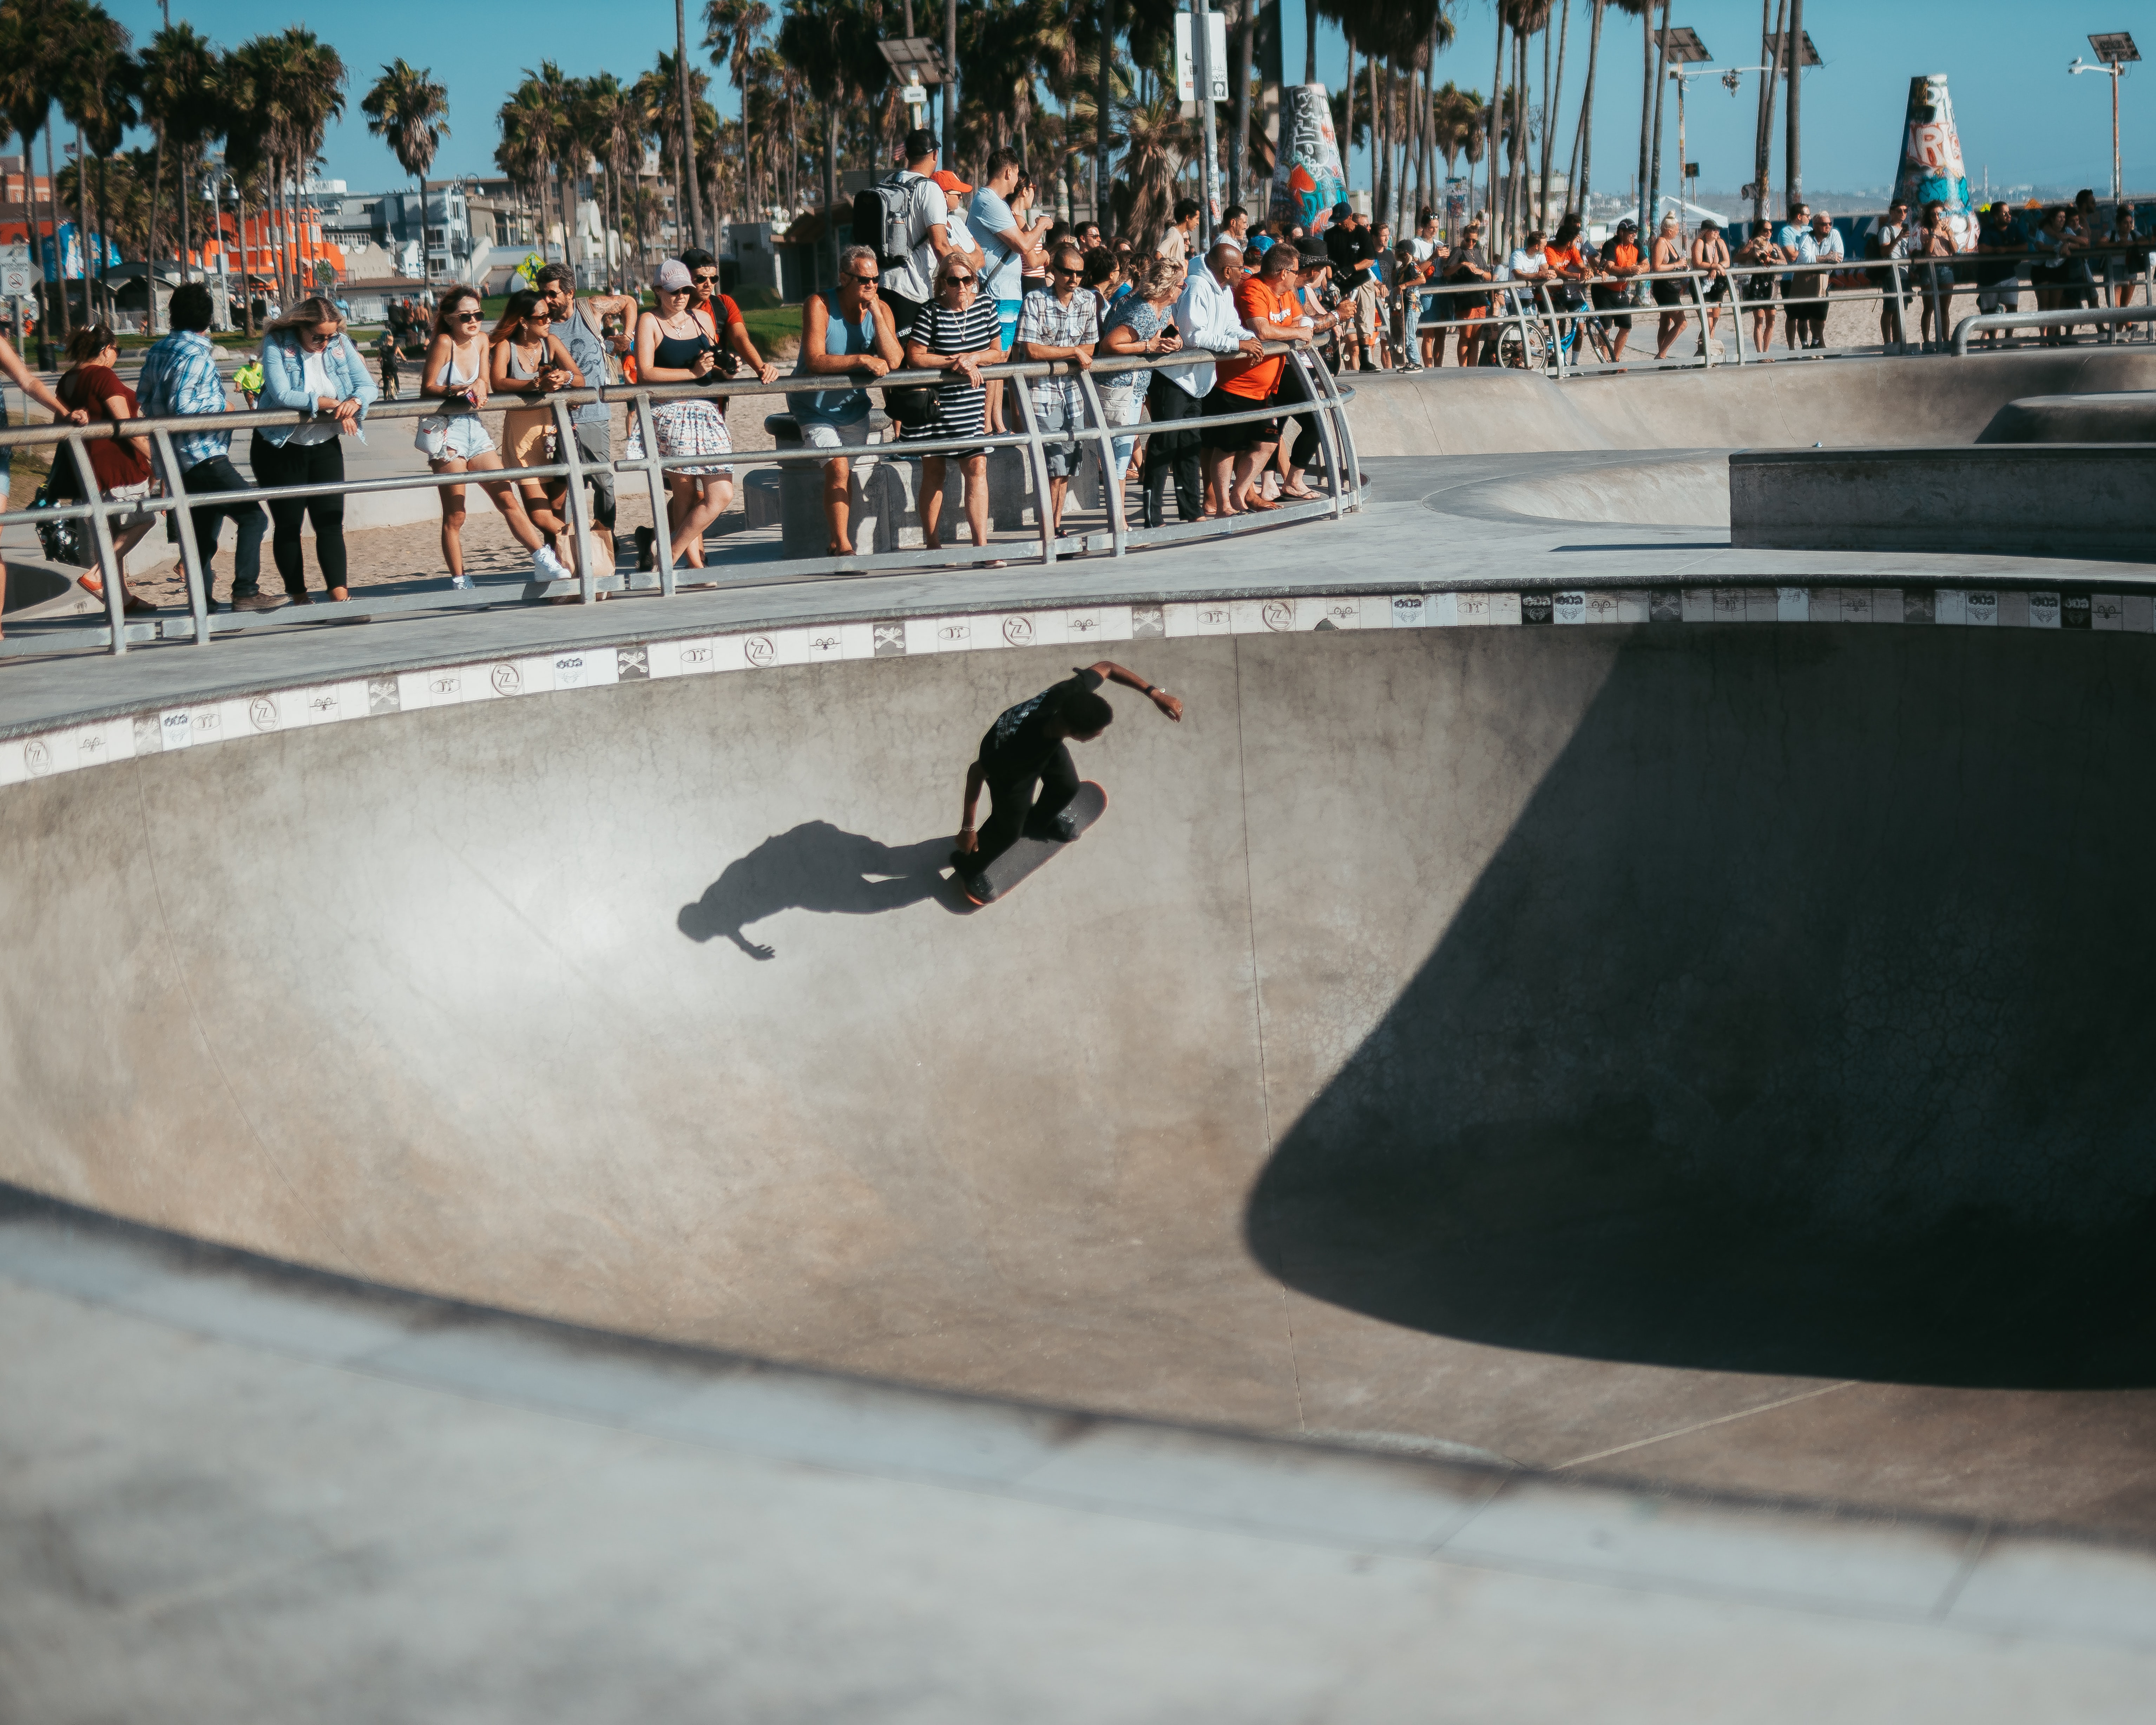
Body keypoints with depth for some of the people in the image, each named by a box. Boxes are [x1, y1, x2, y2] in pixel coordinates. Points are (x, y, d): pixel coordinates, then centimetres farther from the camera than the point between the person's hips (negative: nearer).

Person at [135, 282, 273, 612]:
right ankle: (246, 592, -17)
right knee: (253, 517, -11)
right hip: (203, 455, -10)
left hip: (177, 460, 10)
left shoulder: (158, 351, 11)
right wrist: (220, 404, -10)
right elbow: (181, 405, -22)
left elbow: (143, 396, 16)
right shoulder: (198, 355, -16)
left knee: (205, 524, 16)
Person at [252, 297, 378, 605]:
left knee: (331, 521, -5)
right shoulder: (277, 344, -15)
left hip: (325, 446, 3)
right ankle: (299, 599, 12)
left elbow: (367, 386, -5)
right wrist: (329, 404, -29)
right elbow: (282, 395, -26)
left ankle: (340, 595, -11)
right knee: (288, 524, 5)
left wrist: (355, 402, -28)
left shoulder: (340, 344, -3)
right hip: (280, 448, -3)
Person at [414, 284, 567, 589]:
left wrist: (479, 387, -10)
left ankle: (544, 562, 3)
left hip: (474, 428, 6)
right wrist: (459, 391, -23)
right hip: (444, 430, -6)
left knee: (507, 498, 3)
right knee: (455, 516, -3)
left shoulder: (481, 340, 5)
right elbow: (427, 389, -10)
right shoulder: (443, 343, -12)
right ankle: (460, 583, 2)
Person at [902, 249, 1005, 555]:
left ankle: (981, 546, -3)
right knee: (933, 473, 5)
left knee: (977, 467, -5)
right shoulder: (930, 314, -12)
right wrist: (955, 363, -18)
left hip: (971, 404, 3)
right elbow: (914, 358, -15)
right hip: (933, 403, -3)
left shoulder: (986, 307, 3)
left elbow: (997, 353, 7)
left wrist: (973, 359, -12)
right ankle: (933, 546, 15)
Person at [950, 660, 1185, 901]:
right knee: (1009, 831, 8)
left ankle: (1039, 821, 59)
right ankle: (967, 867, 39)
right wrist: (968, 827, -23)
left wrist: (1155, 694, -18)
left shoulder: (1072, 693, -41)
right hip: (1009, 769, -5)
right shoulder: (1017, 750, -49)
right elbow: (976, 772, -31)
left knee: (1067, 787, 24)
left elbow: (1106, 667, -19)